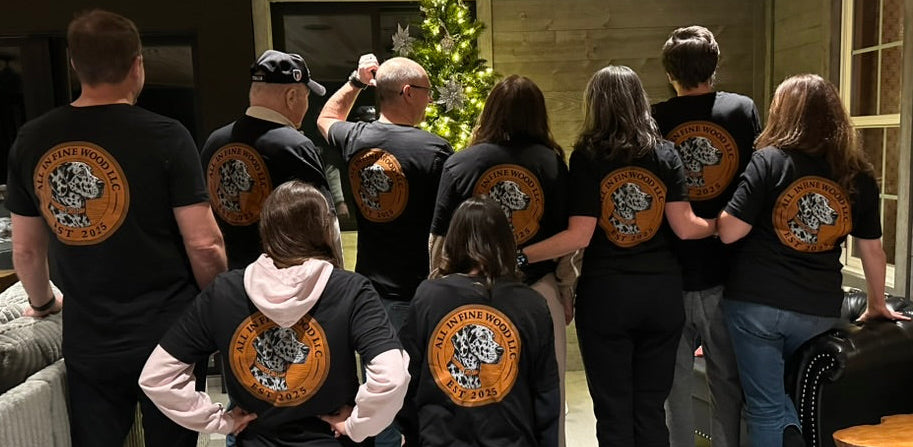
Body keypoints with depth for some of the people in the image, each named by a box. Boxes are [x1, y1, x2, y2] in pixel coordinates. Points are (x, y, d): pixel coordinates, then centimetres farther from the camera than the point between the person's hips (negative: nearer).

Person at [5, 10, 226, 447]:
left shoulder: (31, 141, 0)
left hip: (87, 343, 3)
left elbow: (25, 250, 10)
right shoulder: (166, 137, -14)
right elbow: (203, 244, -15)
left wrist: (42, 303, 28)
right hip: (167, 337, -3)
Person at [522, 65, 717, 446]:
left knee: (614, 411, 9)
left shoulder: (587, 157, -7)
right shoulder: (665, 154, 1)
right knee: (651, 408, 15)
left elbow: (579, 236, -14)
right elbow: (684, 227, -3)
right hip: (662, 293, 3)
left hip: (605, 295, -3)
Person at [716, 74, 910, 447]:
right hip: (819, 310, 4)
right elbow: (872, 249, 13)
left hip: (755, 301, -4)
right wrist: (877, 304, 27)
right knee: (789, 391, 25)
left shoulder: (769, 161, -8)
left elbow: (729, 232, -13)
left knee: (765, 406, 8)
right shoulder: (858, 174, 4)